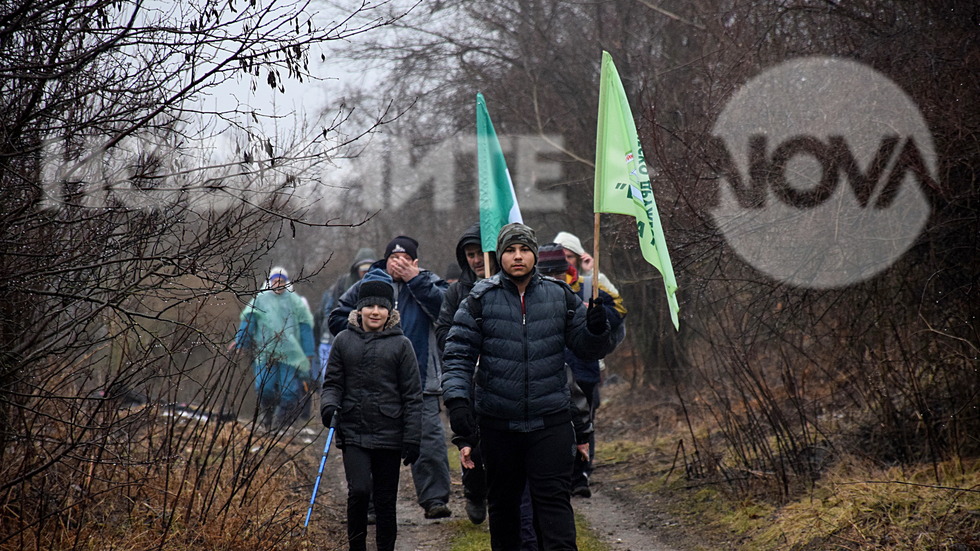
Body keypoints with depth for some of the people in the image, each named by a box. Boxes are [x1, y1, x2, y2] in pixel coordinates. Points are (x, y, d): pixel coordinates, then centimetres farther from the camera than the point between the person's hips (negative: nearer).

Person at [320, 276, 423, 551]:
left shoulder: (400, 344, 2)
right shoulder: (344, 341, 6)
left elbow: (412, 395, 2)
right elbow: (332, 382, 11)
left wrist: (412, 439, -3)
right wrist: (329, 405, -12)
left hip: (389, 435, 0)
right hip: (353, 433, 0)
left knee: (386, 501, 6)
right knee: (359, 490, -16)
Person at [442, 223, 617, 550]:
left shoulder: (560, 296, 4)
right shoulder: (481, 299, -1)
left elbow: (589, 348, 9)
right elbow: (458, 354, -2)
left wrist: (596, 328, -13)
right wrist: (457, 400, -15)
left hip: (550, 419, 0)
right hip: (498, 422, 0)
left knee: (554, 498, -6)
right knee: (502, 500, 14)